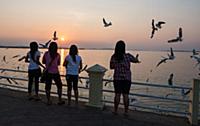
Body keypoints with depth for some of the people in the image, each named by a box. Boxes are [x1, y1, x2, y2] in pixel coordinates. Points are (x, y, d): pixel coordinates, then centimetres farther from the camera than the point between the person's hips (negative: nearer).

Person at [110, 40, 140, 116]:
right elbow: (136, 60, 10)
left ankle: (115, 110, 16)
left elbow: (111, 67, 4)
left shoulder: (113, 57, -6)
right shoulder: (127, 56, -8)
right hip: (127, 78, -1)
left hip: (117, 78, 1)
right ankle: (126, 112, 11)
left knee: (117, 94, 9)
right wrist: (136, 57, 33)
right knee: (125, 95, 5)